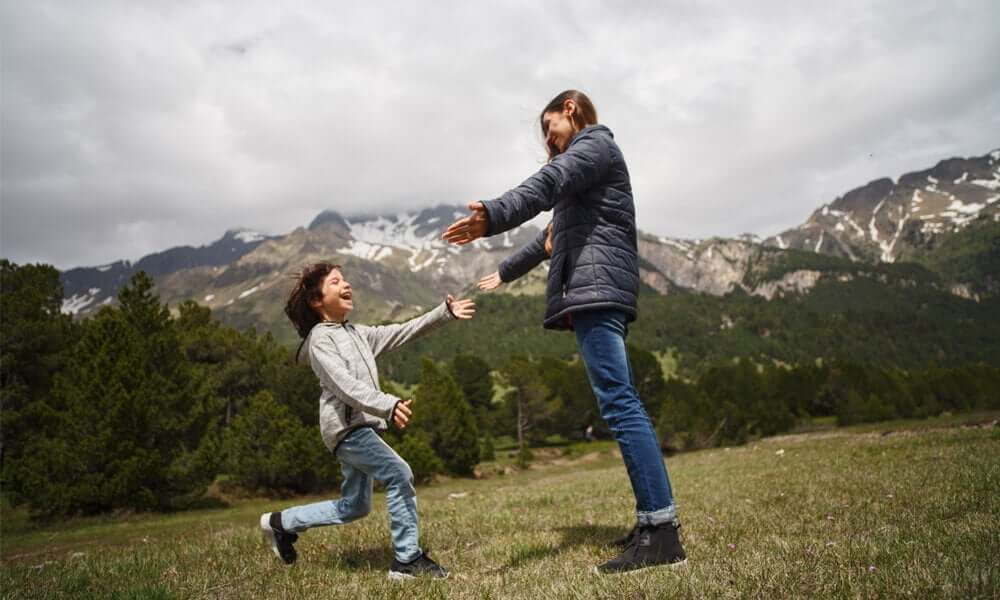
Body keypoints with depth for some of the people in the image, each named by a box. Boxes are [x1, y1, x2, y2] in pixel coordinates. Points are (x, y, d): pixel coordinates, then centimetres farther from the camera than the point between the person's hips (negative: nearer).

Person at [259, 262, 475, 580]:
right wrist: (388, 405, -37)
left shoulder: (357, 333, 18)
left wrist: (444, 313, 4)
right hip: (345, 426, -9)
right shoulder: (320, 339, -9)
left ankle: (281, 522, 31)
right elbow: (346, 386, -23)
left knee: (354, 507, 16)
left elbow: (403, 331, 13)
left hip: (361, 426, 9)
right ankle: (407, 560, -11)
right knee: (399, 474, -20)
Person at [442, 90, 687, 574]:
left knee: (618, 402, -17)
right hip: (596, 290, 10)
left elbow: (548, 183, -20)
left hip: (596, 285, -10)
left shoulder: (594, 143, 3)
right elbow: (552, 236, 42)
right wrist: (506, 272, 51)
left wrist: (492, 215, -38)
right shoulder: (581, 163, 32)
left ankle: (662, 532, -20)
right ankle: (653, 520, 7)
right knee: (621, 403, 5)